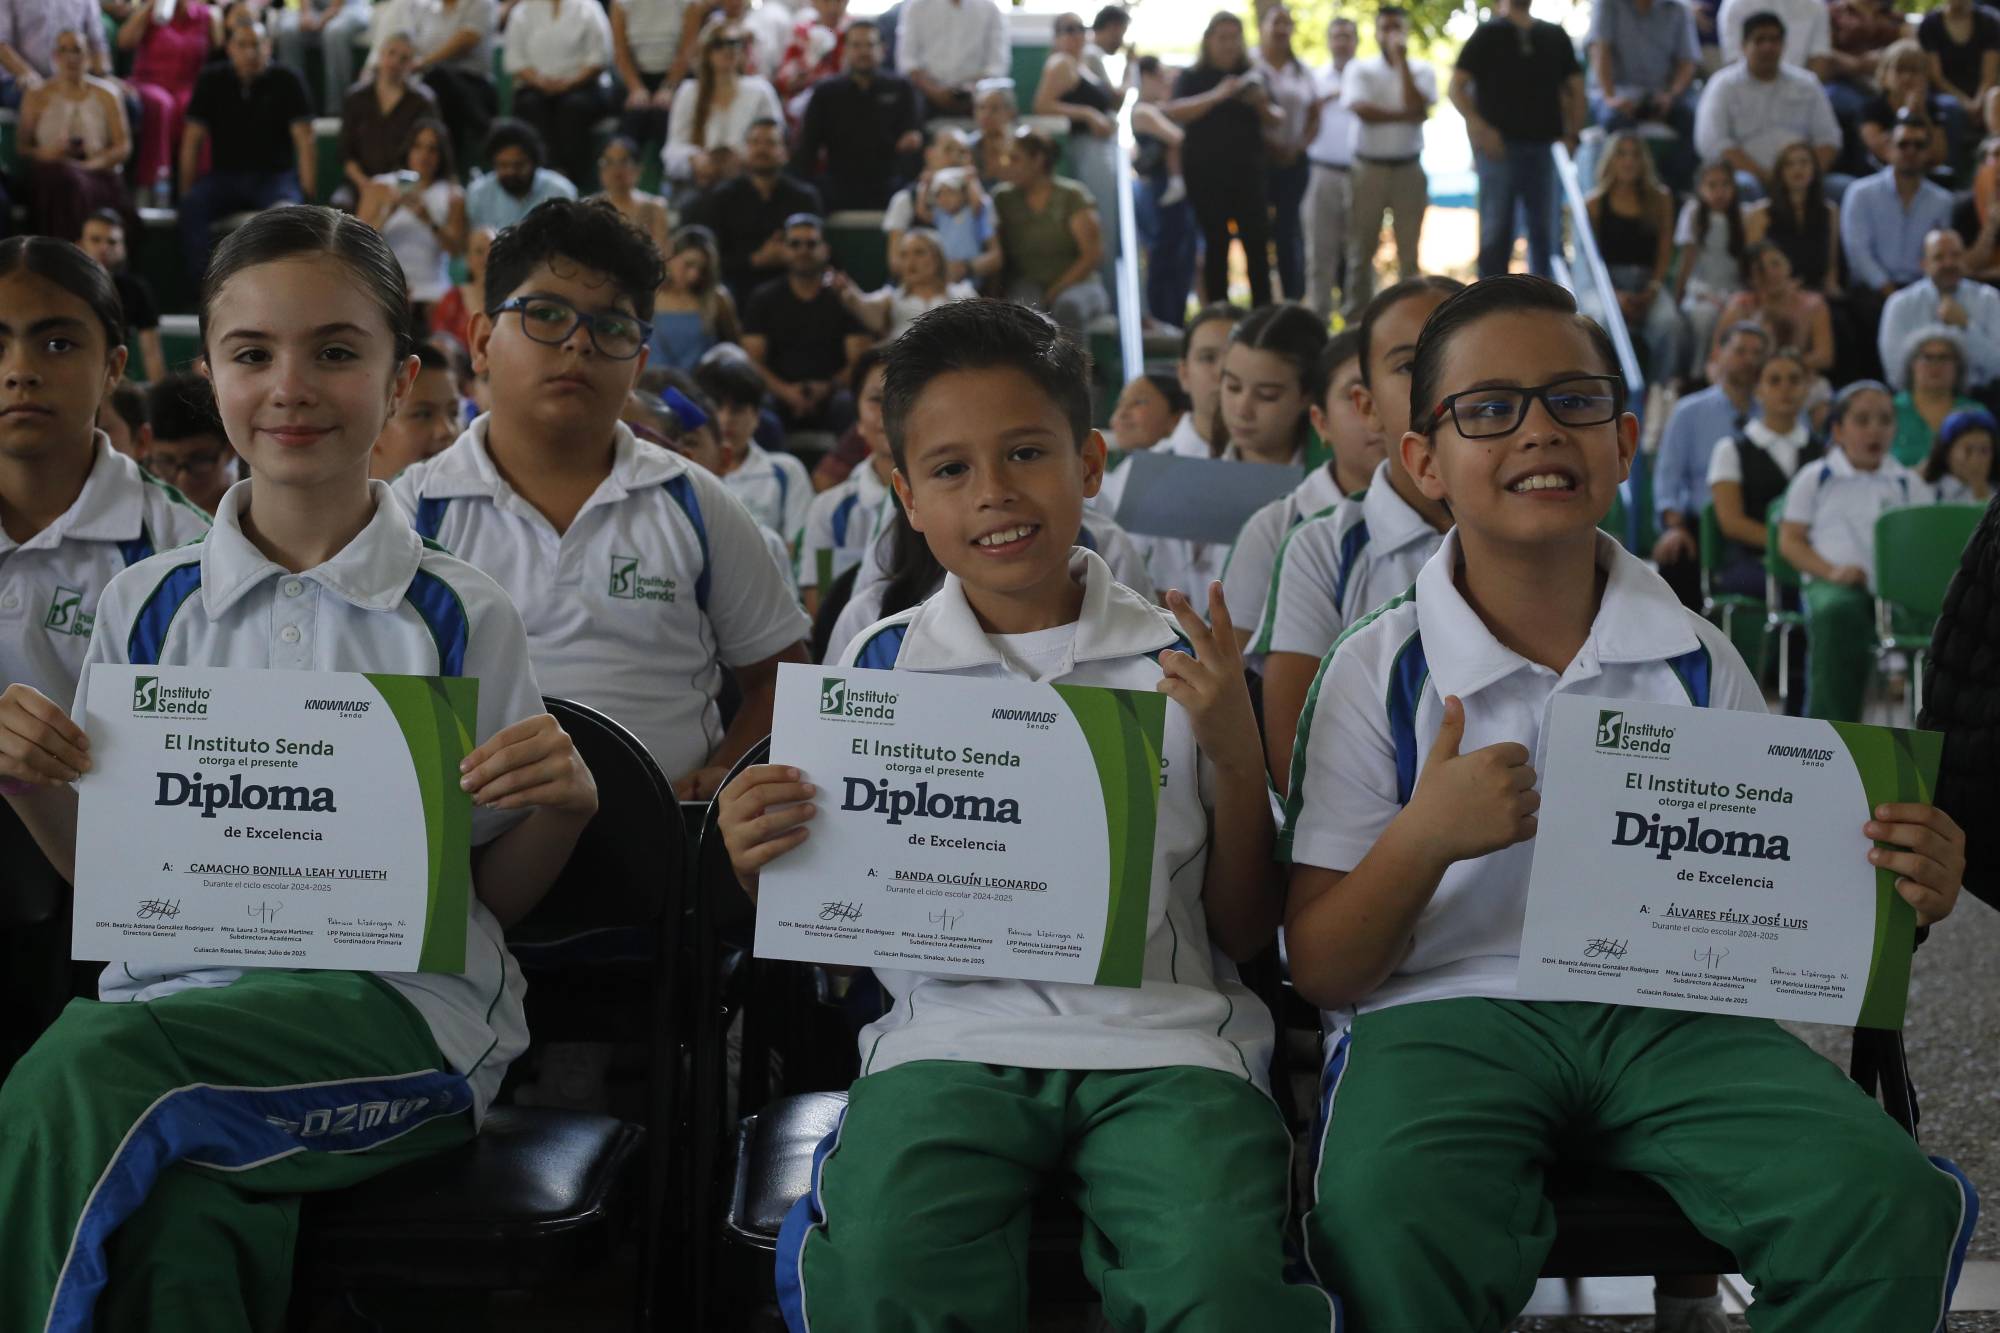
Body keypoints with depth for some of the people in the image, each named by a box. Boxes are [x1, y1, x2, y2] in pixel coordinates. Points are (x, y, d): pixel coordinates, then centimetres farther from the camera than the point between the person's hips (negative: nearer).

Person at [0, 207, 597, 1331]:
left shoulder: (460, 618, 5)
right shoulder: (148, 606, 13)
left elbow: (495, 900, 9)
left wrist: (562, 810, -12)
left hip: (400, 999, -1)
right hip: (176, 988, 2)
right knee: (184, 1233, -36)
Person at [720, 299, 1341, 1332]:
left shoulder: (1182, 661, 9)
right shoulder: (881, 666, 11)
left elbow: (1245, 933, 10)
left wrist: (1236, 756, -4)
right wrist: (758, 868, -7)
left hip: (1161, 1034, 0)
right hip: (950, 1035, 1)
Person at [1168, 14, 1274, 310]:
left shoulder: (1251, 76, 13)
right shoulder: (1191, 77, 5)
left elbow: (1274, 121, 12)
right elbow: (1175, 112, -12)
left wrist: (1262, 104, -11)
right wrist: (1217, 95, -23)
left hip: (1247, 171, 2)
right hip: (1207, 174, -2)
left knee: (1257, 241, -7)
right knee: (1216, 243, -1)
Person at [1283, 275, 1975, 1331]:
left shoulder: (1698, 663, 13)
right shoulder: (1380, 672, 4)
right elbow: (1319, 972, 1)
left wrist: (1889, 888, -5)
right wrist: (1426, 838, -17)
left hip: (1668, 1012, 3)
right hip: (1442, 1010, -2)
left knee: (1888, 1204, -27)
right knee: (1391, 1227, -37)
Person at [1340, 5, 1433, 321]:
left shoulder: (1422, 71, 5)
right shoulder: (1361, 69, 2)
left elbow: (1417, 107, -13)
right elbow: (1362, 110, -14)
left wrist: (1401, 61, -11)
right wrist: (1404, 115, -13)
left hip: (1409, 169, 1)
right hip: (1369, 167, -1)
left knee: (1409, 249, 3)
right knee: (1361, 248, 1)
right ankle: (1355, 319, 7)